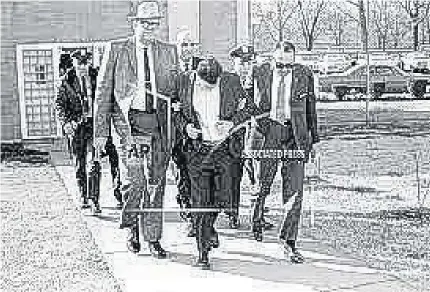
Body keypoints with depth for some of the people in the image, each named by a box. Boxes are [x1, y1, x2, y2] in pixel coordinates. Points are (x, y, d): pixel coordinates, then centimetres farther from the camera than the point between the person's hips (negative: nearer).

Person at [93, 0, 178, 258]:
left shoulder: (168, 52, 12)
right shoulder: (116, 50, 6)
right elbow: (104, 92, 5)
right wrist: (101, 130, -1)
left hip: (160, 123, 2)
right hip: (129, 121, -2)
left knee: (156, 183, 4)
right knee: (134, 180, -11)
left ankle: (153, 239, 16)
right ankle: (132, 226, 15)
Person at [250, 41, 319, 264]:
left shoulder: (303, 75, 4)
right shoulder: (261, 73, 5)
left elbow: (311, 109, 11)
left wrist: (313, 138, 11)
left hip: (295, 136, 0)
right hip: (268, 131, 0)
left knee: (294, 191, -1)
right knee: (263, 185, 5)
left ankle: (289, 239, 11)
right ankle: (257, 223, 33)